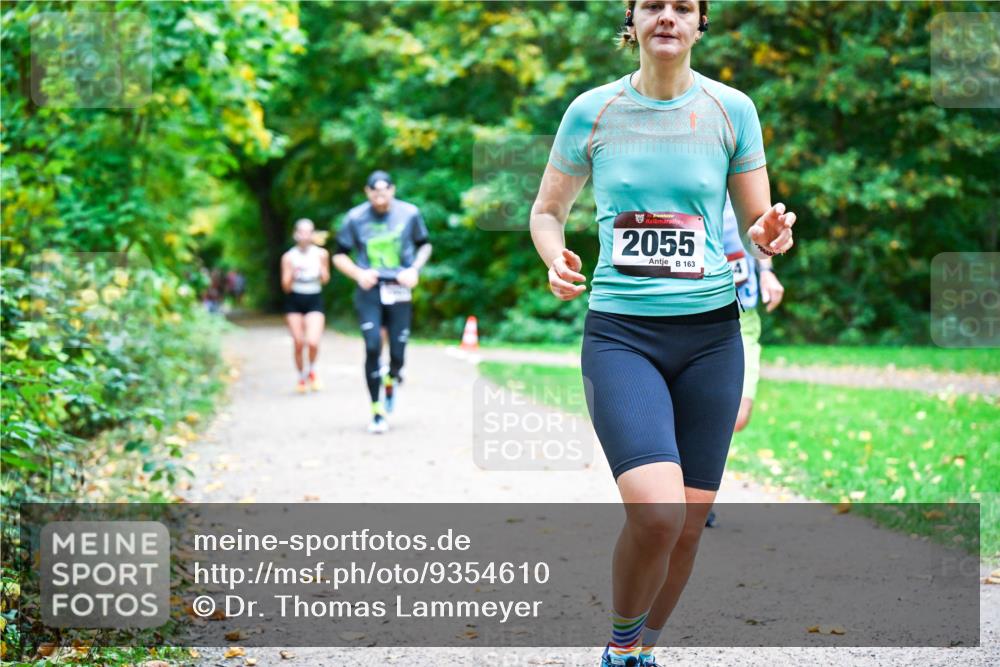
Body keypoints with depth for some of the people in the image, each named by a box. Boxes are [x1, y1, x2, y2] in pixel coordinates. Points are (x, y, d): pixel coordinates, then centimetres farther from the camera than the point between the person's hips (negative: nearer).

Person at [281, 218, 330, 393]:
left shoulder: (321, 254, -4)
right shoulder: (289, 257, -6)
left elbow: (325, 280, 6)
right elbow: (286, 286, -4)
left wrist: (323, 269, -15)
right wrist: (292, 273, -23)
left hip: (314, 300, 0)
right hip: (294, 301, 0)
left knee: (313, 342, -17)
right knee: (298, 344, 1)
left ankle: (312, 370, 13)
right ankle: (301, 377, 24)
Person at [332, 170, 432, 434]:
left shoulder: (409, 213, -1)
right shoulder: (354, 218, -3)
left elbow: (425, 245, 13)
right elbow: (340, 255, 6)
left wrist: (415, 269, -4)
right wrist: (358, 273, -11)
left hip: (399, 291, 1)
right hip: (370, 292, -1)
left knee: (398, 354, -2)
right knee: (372, 347, -15)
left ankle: (391, 383, 36)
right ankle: (377, 412, -3)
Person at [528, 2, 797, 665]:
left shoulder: (732, 110, 3)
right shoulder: (592, 111, 1)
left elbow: (756, 223, 10)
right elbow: (548, 210, 12)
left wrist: (768, 236, -13)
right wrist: (556, 260, -9)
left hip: (710, 334, 2)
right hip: (620, 333, -2)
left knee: (689, 524, 4)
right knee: (657, 512, -21)